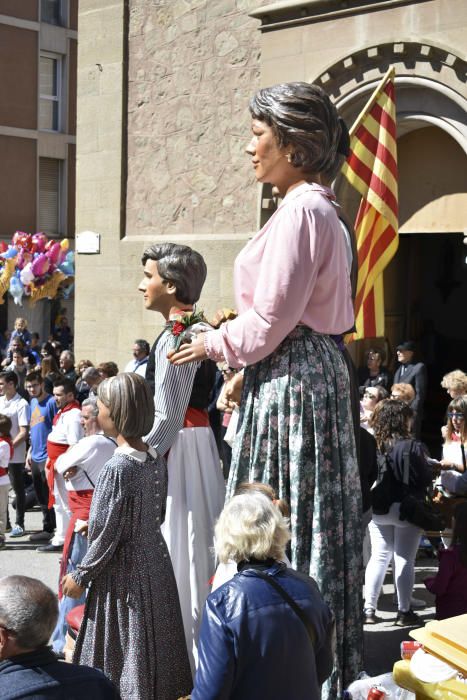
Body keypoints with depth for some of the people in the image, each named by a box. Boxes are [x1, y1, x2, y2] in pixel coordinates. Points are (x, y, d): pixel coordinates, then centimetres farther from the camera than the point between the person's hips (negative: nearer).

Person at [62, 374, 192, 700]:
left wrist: (80, 576, -5)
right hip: (156, 561, 8)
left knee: (127, 650, 4)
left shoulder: (118, 468, -21)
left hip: (124, 572, -7)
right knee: (156, 643, 17)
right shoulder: (156, 461, 1)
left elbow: (107, 536, -18)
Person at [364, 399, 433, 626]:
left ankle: (369, 610, 14)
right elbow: (426, 479, -11)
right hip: (406, 509, -4)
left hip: (377, 510, 4)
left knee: (378, 557, 13)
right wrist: (427, 464, 8)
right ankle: (404, 612, 11)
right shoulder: (412, 447, -18)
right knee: (405, 560, 6)